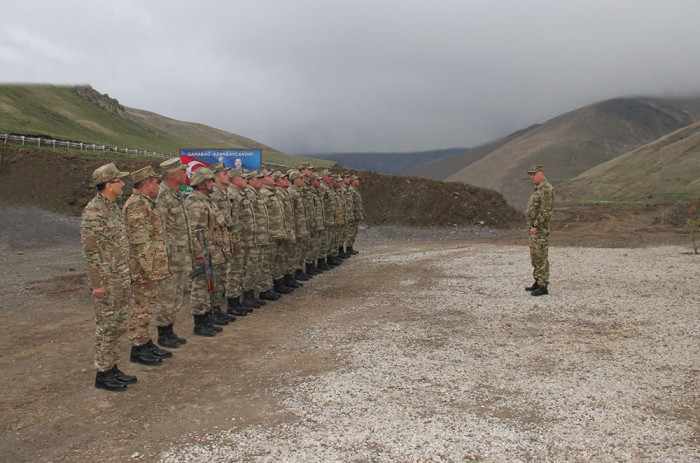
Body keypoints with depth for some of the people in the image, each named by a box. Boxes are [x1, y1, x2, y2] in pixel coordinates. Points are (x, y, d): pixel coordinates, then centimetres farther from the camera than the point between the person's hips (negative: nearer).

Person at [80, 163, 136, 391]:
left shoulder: (113, 207, 11)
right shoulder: (94, 212, -18)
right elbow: (90, 251, -19)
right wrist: (97, 283, -18)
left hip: (122, 279, 9)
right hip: (106, 281, -9)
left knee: (118, 325, 15)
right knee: (106, 327, 0)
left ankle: (113, 368, 26)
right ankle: (102, 374, 12)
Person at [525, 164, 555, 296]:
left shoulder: (546, 189, -16)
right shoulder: (538, 189, 17)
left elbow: (545, 212, -22)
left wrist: (535, 226, -21)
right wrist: (532, 226, 16)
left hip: (540, 229, -10)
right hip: (534, 228, 10)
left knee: (542, 257, -7)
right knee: (535, 257, 14)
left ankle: (543, 287, -3)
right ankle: (538, 283, 22)